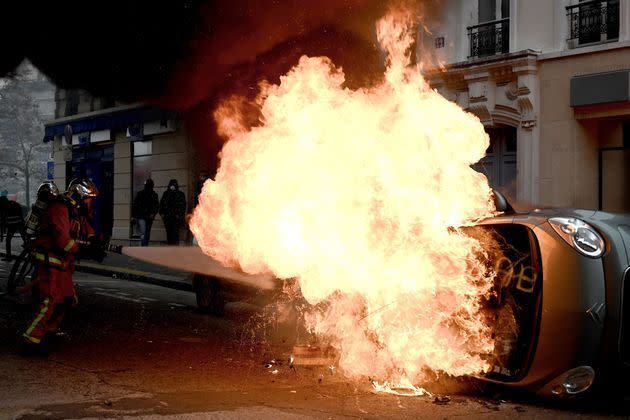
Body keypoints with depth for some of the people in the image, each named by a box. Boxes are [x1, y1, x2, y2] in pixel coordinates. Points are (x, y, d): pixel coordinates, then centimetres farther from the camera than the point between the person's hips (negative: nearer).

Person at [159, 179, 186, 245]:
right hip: (167, 217, 3)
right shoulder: (166, 194, 12)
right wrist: (162, 213, 2)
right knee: (169, 232, 3)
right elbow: (161, 204, 13)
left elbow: (183, 205, 0)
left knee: (175, 232, -11)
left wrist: (179, 214, -10)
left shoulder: (180, 194, 4)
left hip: (176, 217, -3)